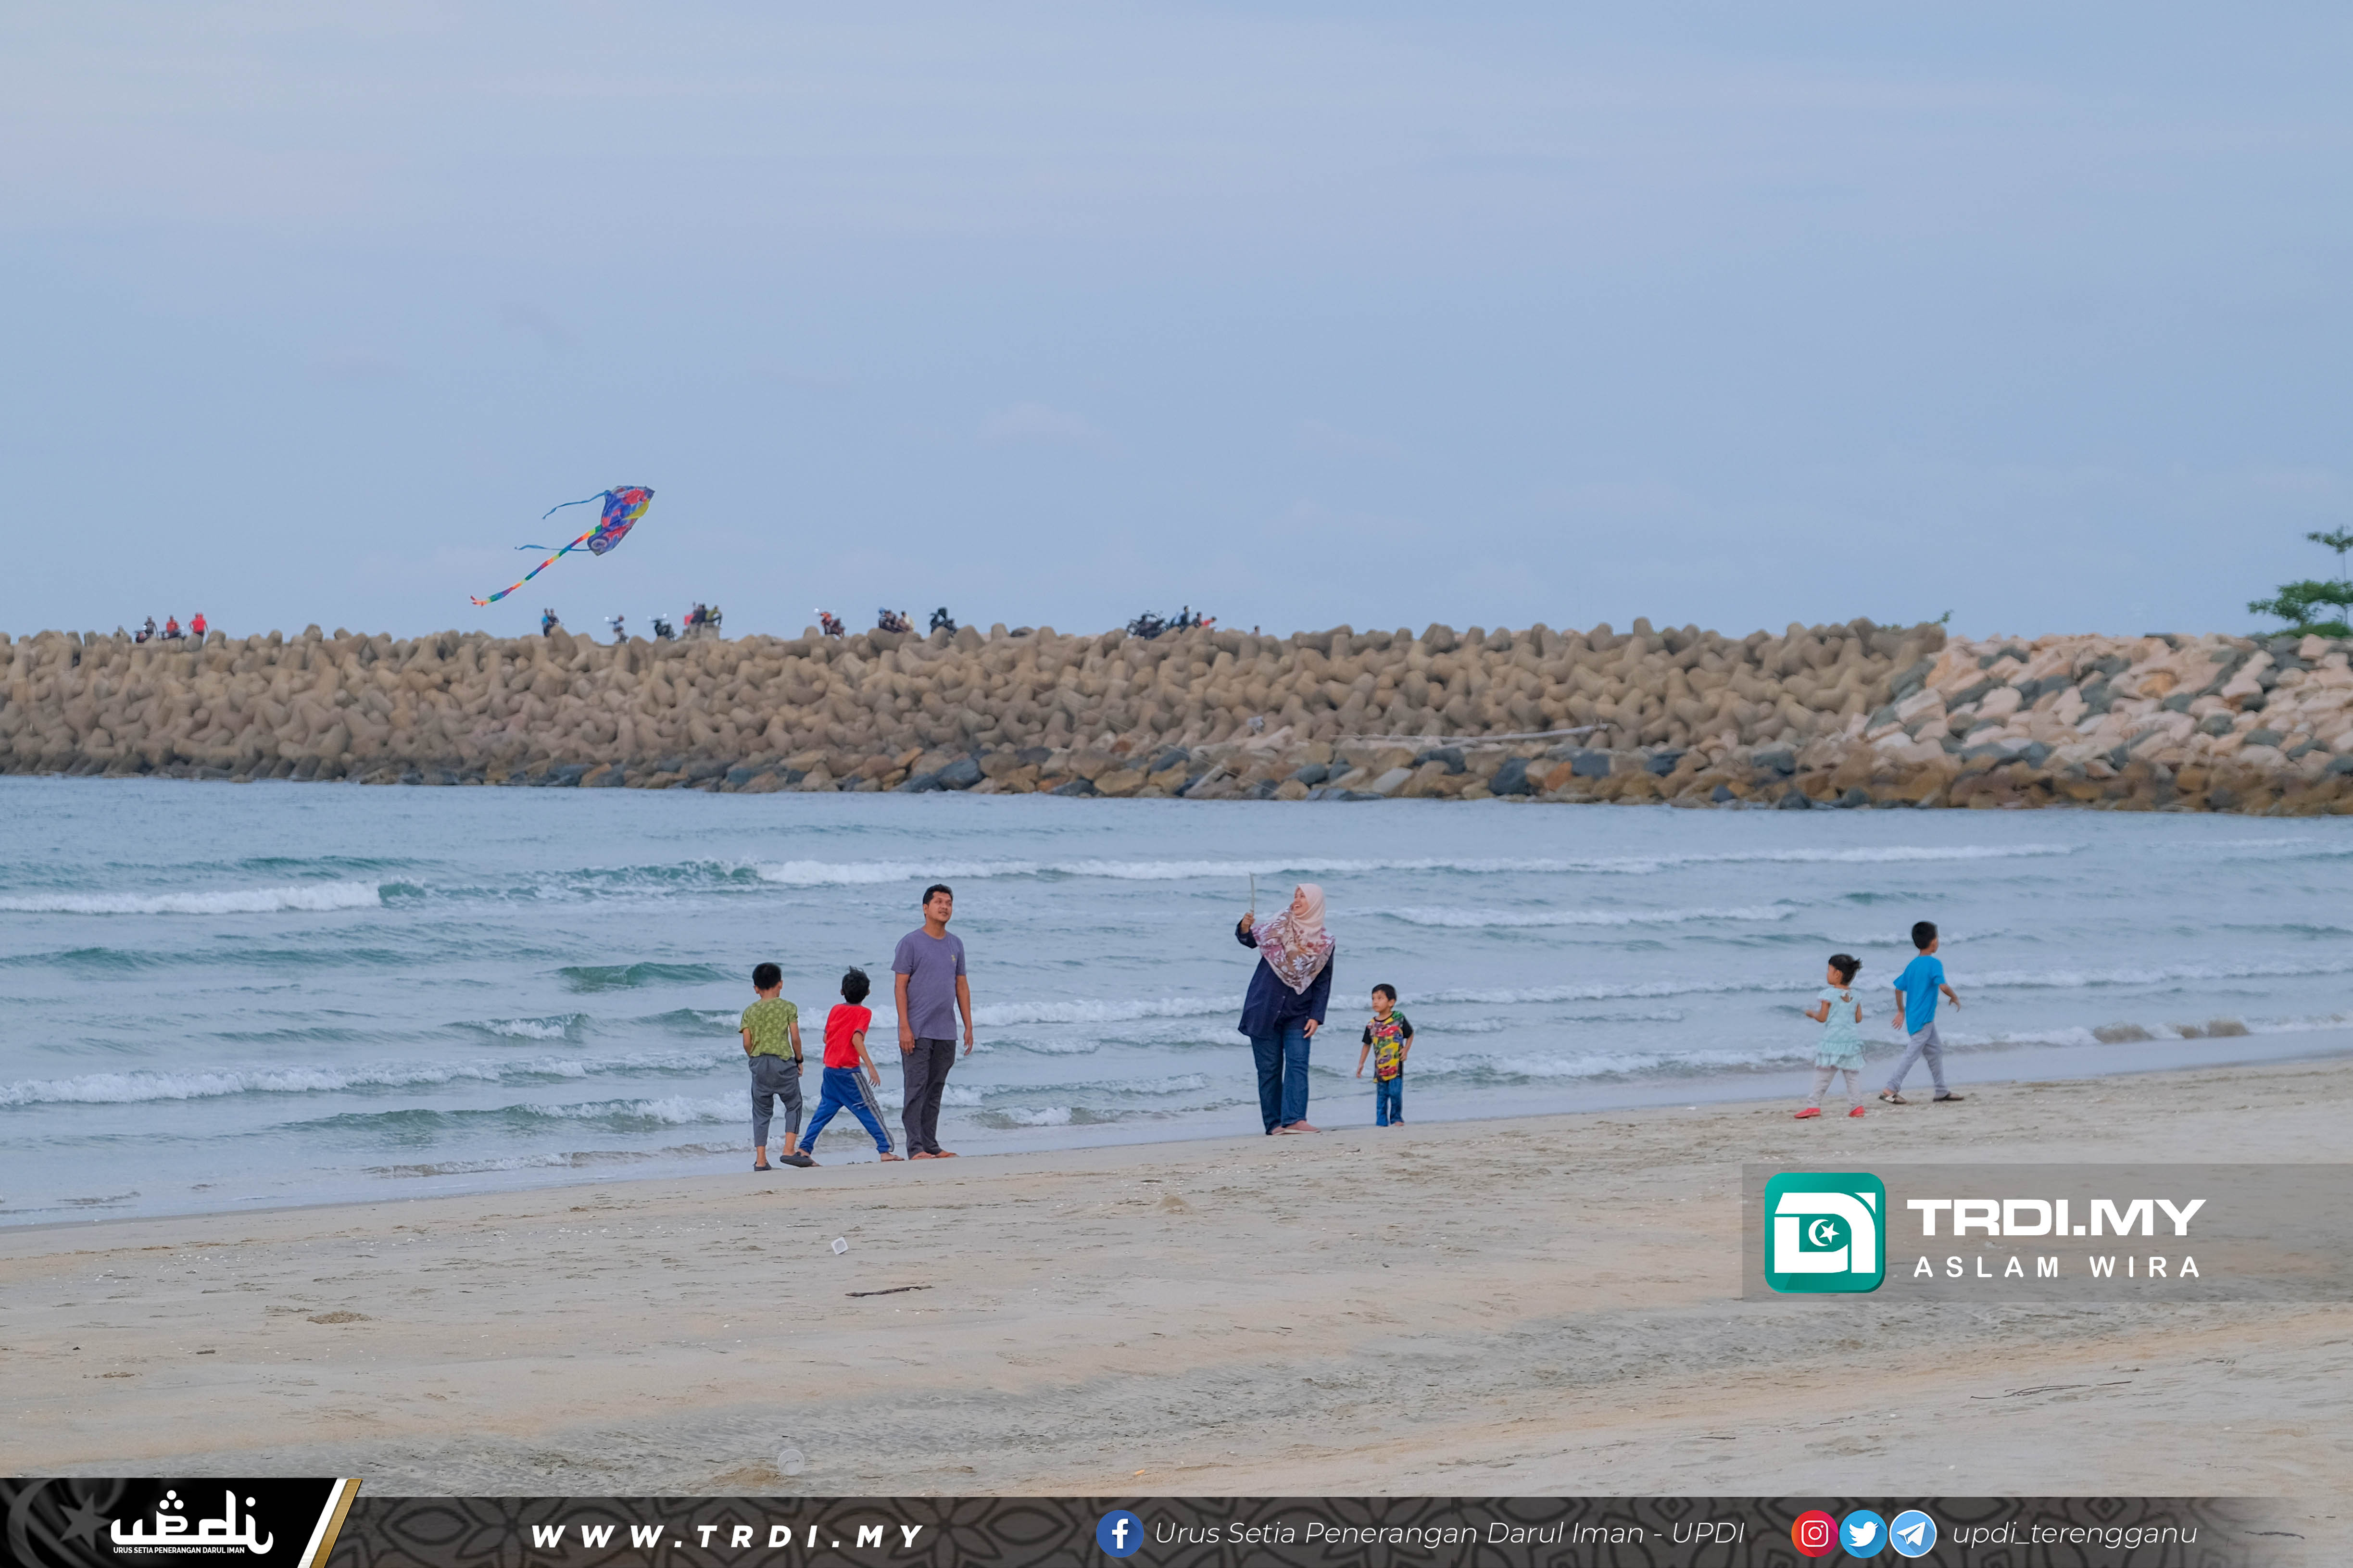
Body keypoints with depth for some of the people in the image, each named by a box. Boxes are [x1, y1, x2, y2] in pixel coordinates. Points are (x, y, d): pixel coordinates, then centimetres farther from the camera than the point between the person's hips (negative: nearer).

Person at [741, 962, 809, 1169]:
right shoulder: (789, 1008, -1)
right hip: (783, 1062, -3)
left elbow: (747, 1043, 2)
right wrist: (799, 1060, 10)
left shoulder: (750, 1012, 6)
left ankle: (760, 1160, 3)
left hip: (759, 1064, 3)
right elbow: (795, 1038, -4)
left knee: (761, 1112, 8)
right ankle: (789, 1150, -1)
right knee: (794, 1105, 11)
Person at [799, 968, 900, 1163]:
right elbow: (857, 1039, -20)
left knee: (825, 1110, 12)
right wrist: (870, 1067, -22)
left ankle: (804, 1150, 7)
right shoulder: (864, 1013, -8)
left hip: (830, 1070, 6)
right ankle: (885, 1150, -1)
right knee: (869, 1110, 0)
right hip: (848, 1071, -6)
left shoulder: (836, 1010, 10)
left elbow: (826, 1038, 15)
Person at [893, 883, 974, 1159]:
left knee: (936, 1091, 9)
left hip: (946, 1033, 5)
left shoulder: (956, 945, 13)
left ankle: (931, 1146, 13)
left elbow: (962, 986, 18)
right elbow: (901, 986, -6)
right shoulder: (911, 943, -4)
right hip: (918, 1032, -5)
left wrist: (968, 1027, 13)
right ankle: (915, 1148, -8)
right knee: (917, 1089, -7)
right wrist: (904, 1027, -13)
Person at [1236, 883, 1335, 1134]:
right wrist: (1245, 928, -30)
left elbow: (1323, 983, 6)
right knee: (1269, 1067, 1)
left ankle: (1294, 1119, -19)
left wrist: (1316, 1017, -2)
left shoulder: (1324, 942, 3)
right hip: (1265, 1010, -1)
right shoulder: (1278, 926, 2)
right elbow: (1251, 939, -7)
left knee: (1297, 1064, -12)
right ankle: (1274, 1123, 5)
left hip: (1298, 1014, 1)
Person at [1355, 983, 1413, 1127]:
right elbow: (1367, 1044, 12)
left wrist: (1406, 1050, -5)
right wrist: (1361, 1064, 11)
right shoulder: (1372, 1025, 3)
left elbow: (1410, 1035, 9)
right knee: (1381, 1095, 3)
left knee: (1395, 1092, -8)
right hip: (1380, 1065, 3)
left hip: (1396, 1064, -3)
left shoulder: (1399, 1019, -4)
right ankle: (1381, 1122, 8)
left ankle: (1397, 1118, 9)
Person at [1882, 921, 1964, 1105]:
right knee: (1914, 1053, -8)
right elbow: (1943, 986, -24)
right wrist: (1955, 998, -5)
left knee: (1936, 1049, 16)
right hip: (1923, 1019, -9)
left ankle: (1942, 1091, 21)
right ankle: (1891, 1090, -10)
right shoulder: (1934, 964, -15)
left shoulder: (1912, 965, 9)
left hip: (1913, 1016, 9)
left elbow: (1899, 988, 12)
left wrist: (1901, 1011, 21)